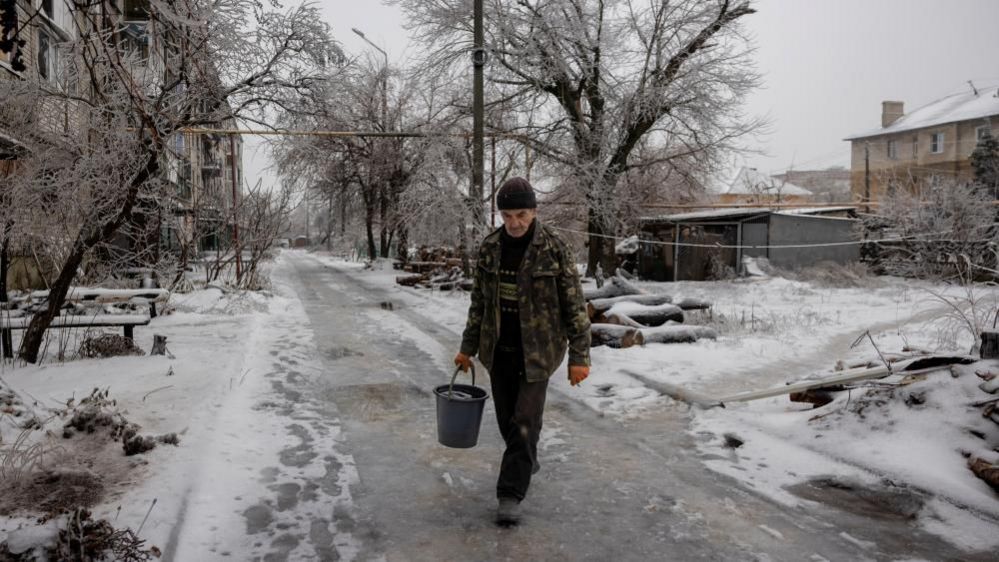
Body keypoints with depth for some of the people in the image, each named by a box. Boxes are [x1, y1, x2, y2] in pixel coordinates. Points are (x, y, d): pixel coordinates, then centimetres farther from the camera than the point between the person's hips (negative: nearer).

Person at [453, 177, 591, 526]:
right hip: (498, 349, 4)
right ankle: (527, 461, 41)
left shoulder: (554, 249, -12)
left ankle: (511, 494, 5)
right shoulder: (490, 248, 0)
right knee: (507, 418, 14)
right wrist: (468, 347, 11)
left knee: (525, 421, -5)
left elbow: (574, 304, -9)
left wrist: (579, 356, -11)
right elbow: (479, 301, 9)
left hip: (537, 351, -4)